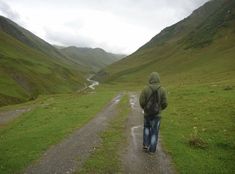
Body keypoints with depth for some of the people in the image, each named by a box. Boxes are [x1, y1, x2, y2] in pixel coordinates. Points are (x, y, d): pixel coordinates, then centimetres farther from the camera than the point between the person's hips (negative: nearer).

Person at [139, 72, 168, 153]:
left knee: (146, 127, 25)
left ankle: (145, 144, 20)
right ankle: (152, 149, 19)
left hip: (147, 113, 1)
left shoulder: (145, 89, -12)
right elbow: (164, 104, -8)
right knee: (154, 132, 11)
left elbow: (141, 102, -11)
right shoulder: (162, 90, -10)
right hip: (157, 114, 0)